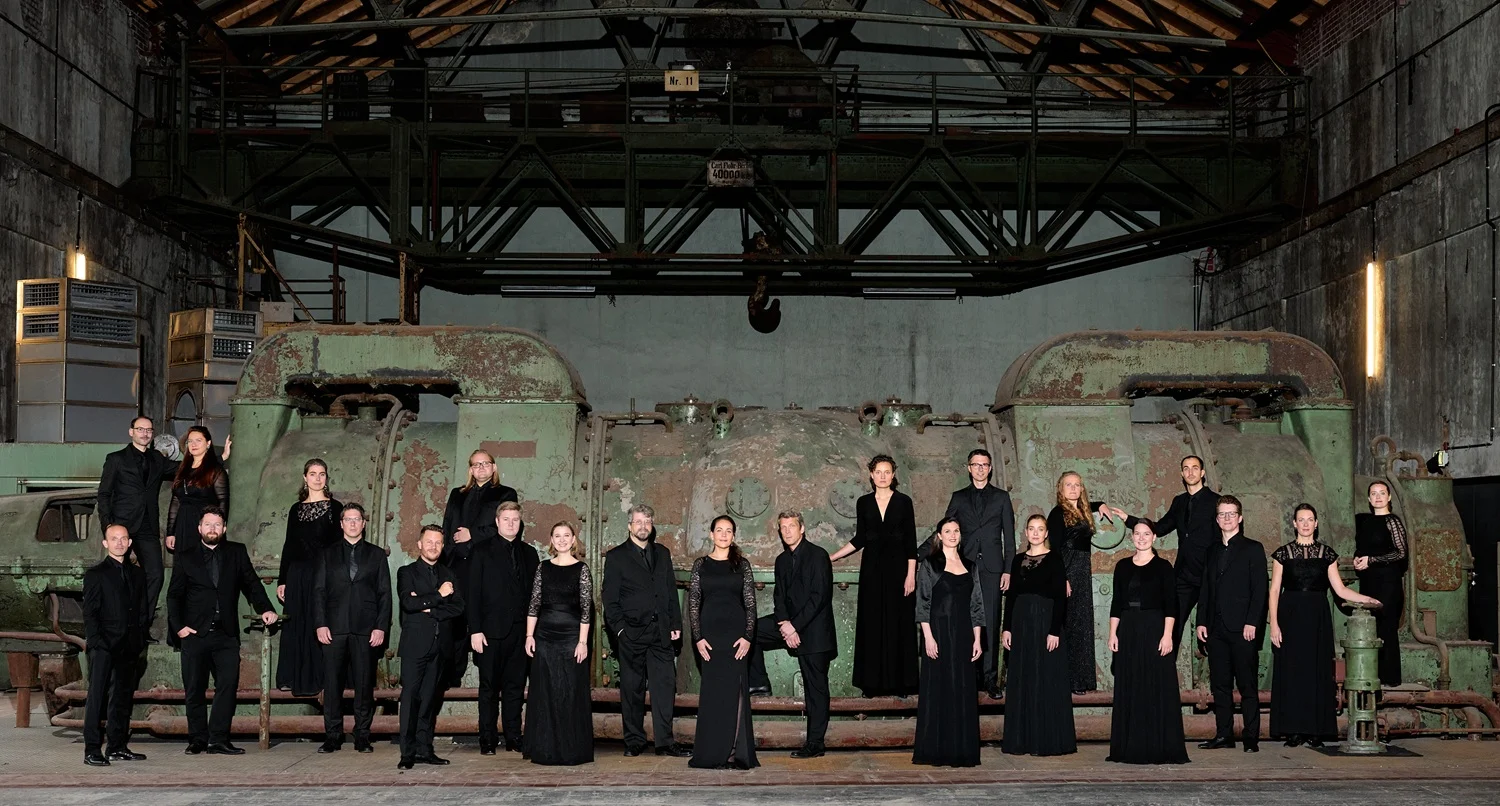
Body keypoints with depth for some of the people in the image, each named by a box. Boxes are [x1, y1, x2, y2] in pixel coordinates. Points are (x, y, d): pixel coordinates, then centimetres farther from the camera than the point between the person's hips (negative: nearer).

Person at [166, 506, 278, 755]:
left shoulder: (237, 552, 12)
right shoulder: (185, 556, 9)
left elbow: (251, 583, 8)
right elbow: (174, 595, 8)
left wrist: (265, 609, -9)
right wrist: (178, 626, -4)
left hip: (226, 634, 0)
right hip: (195, 632, 0)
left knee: (228, 686, -8)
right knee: (194, 690, 4)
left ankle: (218, 740, -5)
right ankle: (197, 739, 13)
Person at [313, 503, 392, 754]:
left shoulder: (377, 555, 12)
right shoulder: (328, 555, 14)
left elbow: (385, 594, 8)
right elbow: (318, 591, 9)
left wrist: (381, 627, -2)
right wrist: (320, 624, -3)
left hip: (366, 630, 0)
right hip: (334, 629, 1)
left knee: (364, 684, -1)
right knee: (332, 684, -2)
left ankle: (362, 736, 6)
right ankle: (332, 736, 4)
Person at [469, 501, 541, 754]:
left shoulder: (529, 554, 13)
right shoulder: (482, 552, 4)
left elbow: (535, 593, 11)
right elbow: (473, 593, -1)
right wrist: (475, 630, -9)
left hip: (520, 631, 3)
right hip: (491, 630, -3)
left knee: (516, 686, 5)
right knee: (489, 688, 2)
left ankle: (514, 739, 9)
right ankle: (487, 741, 6)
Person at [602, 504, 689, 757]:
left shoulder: (663, 553, 16)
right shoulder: (616, 556, 4)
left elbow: (671, 591, 16)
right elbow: (610, 598, 0)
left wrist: (676, 624, 8)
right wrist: (619, 627, -9)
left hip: (661, 632, 3)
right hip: (632, 632, -3)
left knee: (666, 685, -2)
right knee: (632, 688, 2)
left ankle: (665, 741, 1)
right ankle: (634, 741, 11)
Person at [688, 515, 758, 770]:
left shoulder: (742, 565, 6)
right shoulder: (701, 564, 6)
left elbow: (750, 603, 3)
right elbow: (693, 603, 4)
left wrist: (748, 636, -7)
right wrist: (698, 637, -5)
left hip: (736, 632, 0)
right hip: (710, 632, 0)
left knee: (736, 690, -2)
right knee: (712, 691, 2)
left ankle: (736, 752, 2)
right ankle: (713, 753, 7)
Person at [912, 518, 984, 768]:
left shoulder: (970, 566, 12)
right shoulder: (929, 565, 0)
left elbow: (976, 605, 12)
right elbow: (923, 603, -5)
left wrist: (977, 639, 6)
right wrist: (928, 637, -14)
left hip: (963, 634, 4)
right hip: (939, 632, -4)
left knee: (963, 691, 4)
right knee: (938, 689, -2)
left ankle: (962, 749, 10)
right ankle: (936, 750, 3)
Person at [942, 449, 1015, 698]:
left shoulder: (1001, 497, 11)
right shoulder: (959, 498, 13)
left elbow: (1009, 536, 8)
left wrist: (1008, 570, 1)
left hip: (992, 568, -1)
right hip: (965, 566, 1)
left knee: (991, 624, -4)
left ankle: (990, 679, -2)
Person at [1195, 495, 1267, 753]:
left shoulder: (1252, 549, 2)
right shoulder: (1213, 551, 18)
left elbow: (1259, 589, -4)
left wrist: (1252, 623, -13)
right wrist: (1202, 621, 7)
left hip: (1242, 628, -5)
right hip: (1216, 629, 5)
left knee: (1247, 684, -4)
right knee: (1220, 684, 6)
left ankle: (1252, 738, -2)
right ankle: (1223, 734, 10)